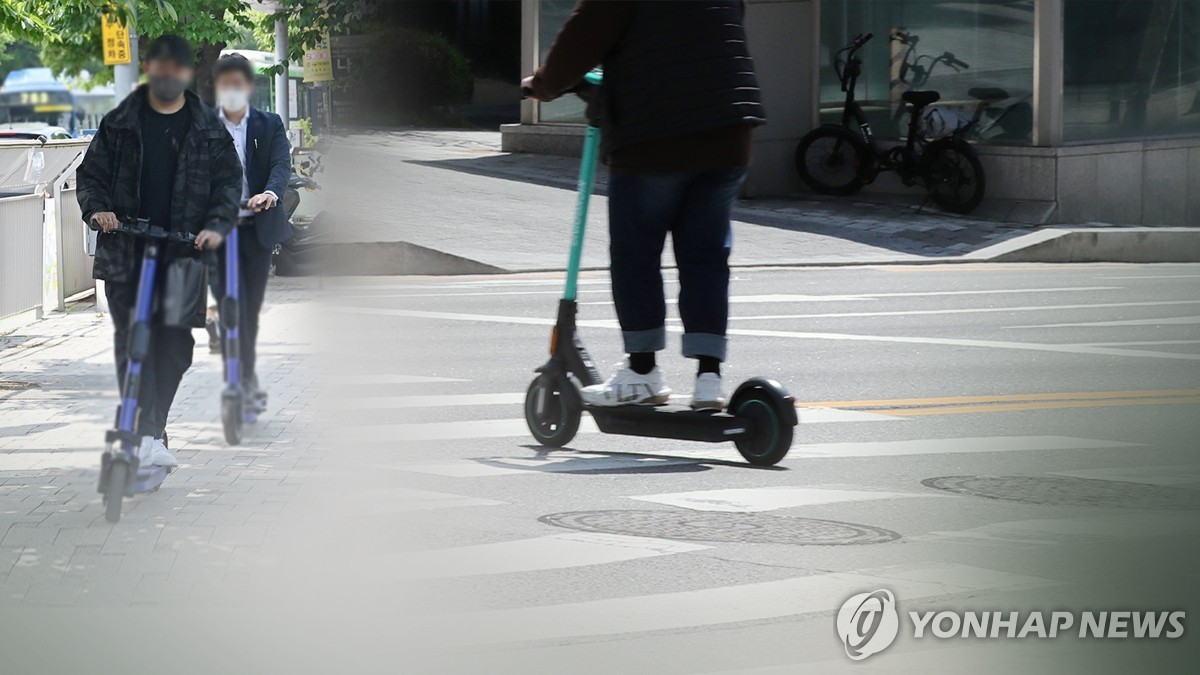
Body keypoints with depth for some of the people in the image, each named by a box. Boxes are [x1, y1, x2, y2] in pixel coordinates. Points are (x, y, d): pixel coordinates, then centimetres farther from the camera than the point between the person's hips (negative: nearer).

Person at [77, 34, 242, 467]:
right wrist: (97, 209, -9)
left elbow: (229, 180, 6)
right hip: (125, 253, -1)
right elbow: (91, 173, 10)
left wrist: (217, 225, -10)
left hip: (185, 254, 1)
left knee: (175, 346, 0)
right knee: (132, 342, -6)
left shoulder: (209, 129, 8)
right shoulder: (119, 124, 8)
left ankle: (153, 429, 12)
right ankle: (144, 434, -6)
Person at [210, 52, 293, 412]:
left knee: (251, 307, 7)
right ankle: (246, 381, -10)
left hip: (257, 228, 1)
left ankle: (245, 380, 21)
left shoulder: (269, 125, 8)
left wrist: (271, 192, -28)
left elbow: (281, 163, -6)